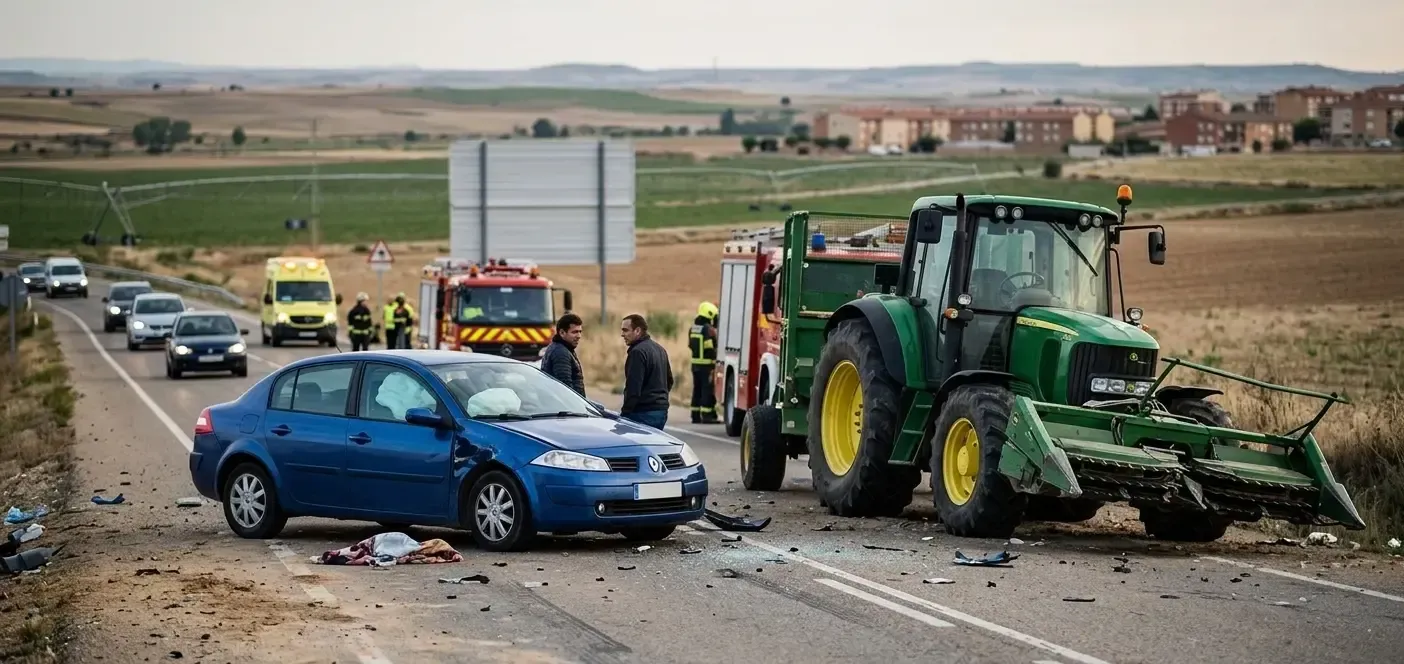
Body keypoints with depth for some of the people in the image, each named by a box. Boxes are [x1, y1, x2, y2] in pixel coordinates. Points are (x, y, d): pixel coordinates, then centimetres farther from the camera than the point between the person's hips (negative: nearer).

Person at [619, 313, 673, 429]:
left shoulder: (638, 352, -15)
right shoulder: (660, 349, 16)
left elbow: (633, 388, -21)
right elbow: (669, 381, 26)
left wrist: (625, 412, -18)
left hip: (643, 413, -10)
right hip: (661, 411, 10)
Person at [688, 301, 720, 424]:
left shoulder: (692, 329, 9)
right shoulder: (710, 330, -15)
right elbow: (717, 344, -17)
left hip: (695, 363, 7)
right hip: (707, 365, -7)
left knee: (697, 389, 12)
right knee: (708, 390, -4)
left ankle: (696, 416, 14)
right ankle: (707, 416, -6)